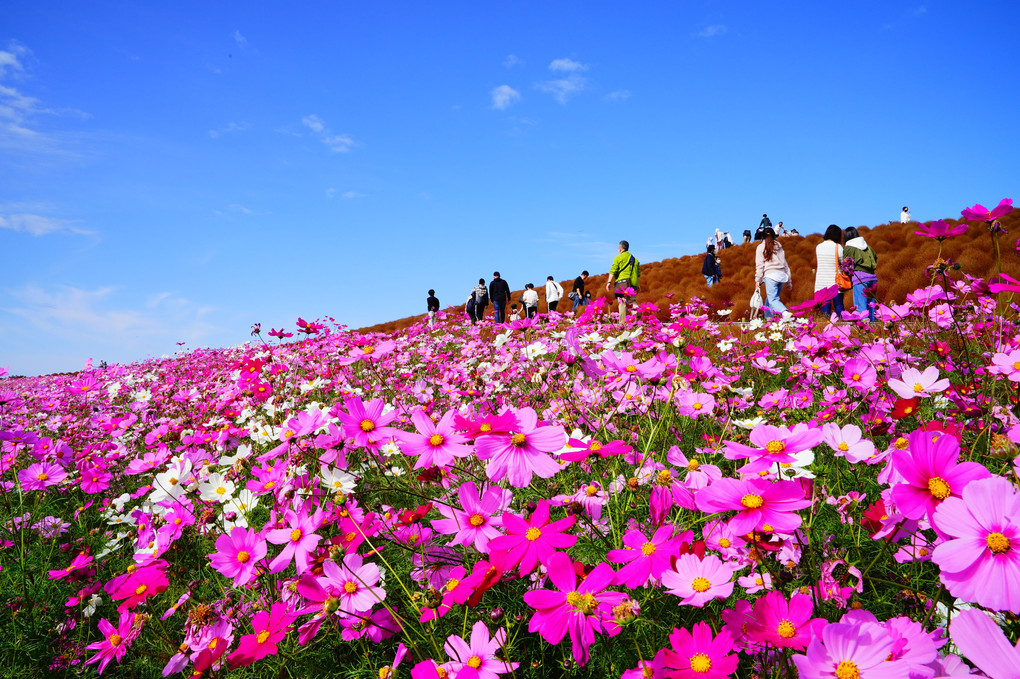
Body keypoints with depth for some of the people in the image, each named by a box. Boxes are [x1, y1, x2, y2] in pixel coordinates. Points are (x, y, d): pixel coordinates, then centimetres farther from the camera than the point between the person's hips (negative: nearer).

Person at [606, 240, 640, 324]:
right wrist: (638, 285, 26)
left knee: (622, 303, -7)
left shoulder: (618, 258, 3)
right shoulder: (635, 259, 21)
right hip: (633, 283, 5)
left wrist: (609, 282, -7)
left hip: (622, 282, -5)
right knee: (632, 302, 10)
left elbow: (613, 271, -6)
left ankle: (623, 321, -13)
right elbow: (638, 273, 21)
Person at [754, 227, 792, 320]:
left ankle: (785, 313, -38)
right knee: (770, 299, 17)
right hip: (782, 275, 6)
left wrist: (757, 280, 0)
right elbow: (785, 263, 18)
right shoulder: (779, 246, 18)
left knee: (773, 300, -13)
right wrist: (789, 279, 21)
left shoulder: (761, 247, 5)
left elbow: (759, 265, -1)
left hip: (771, 275, -5)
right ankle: (768, 317, 16)